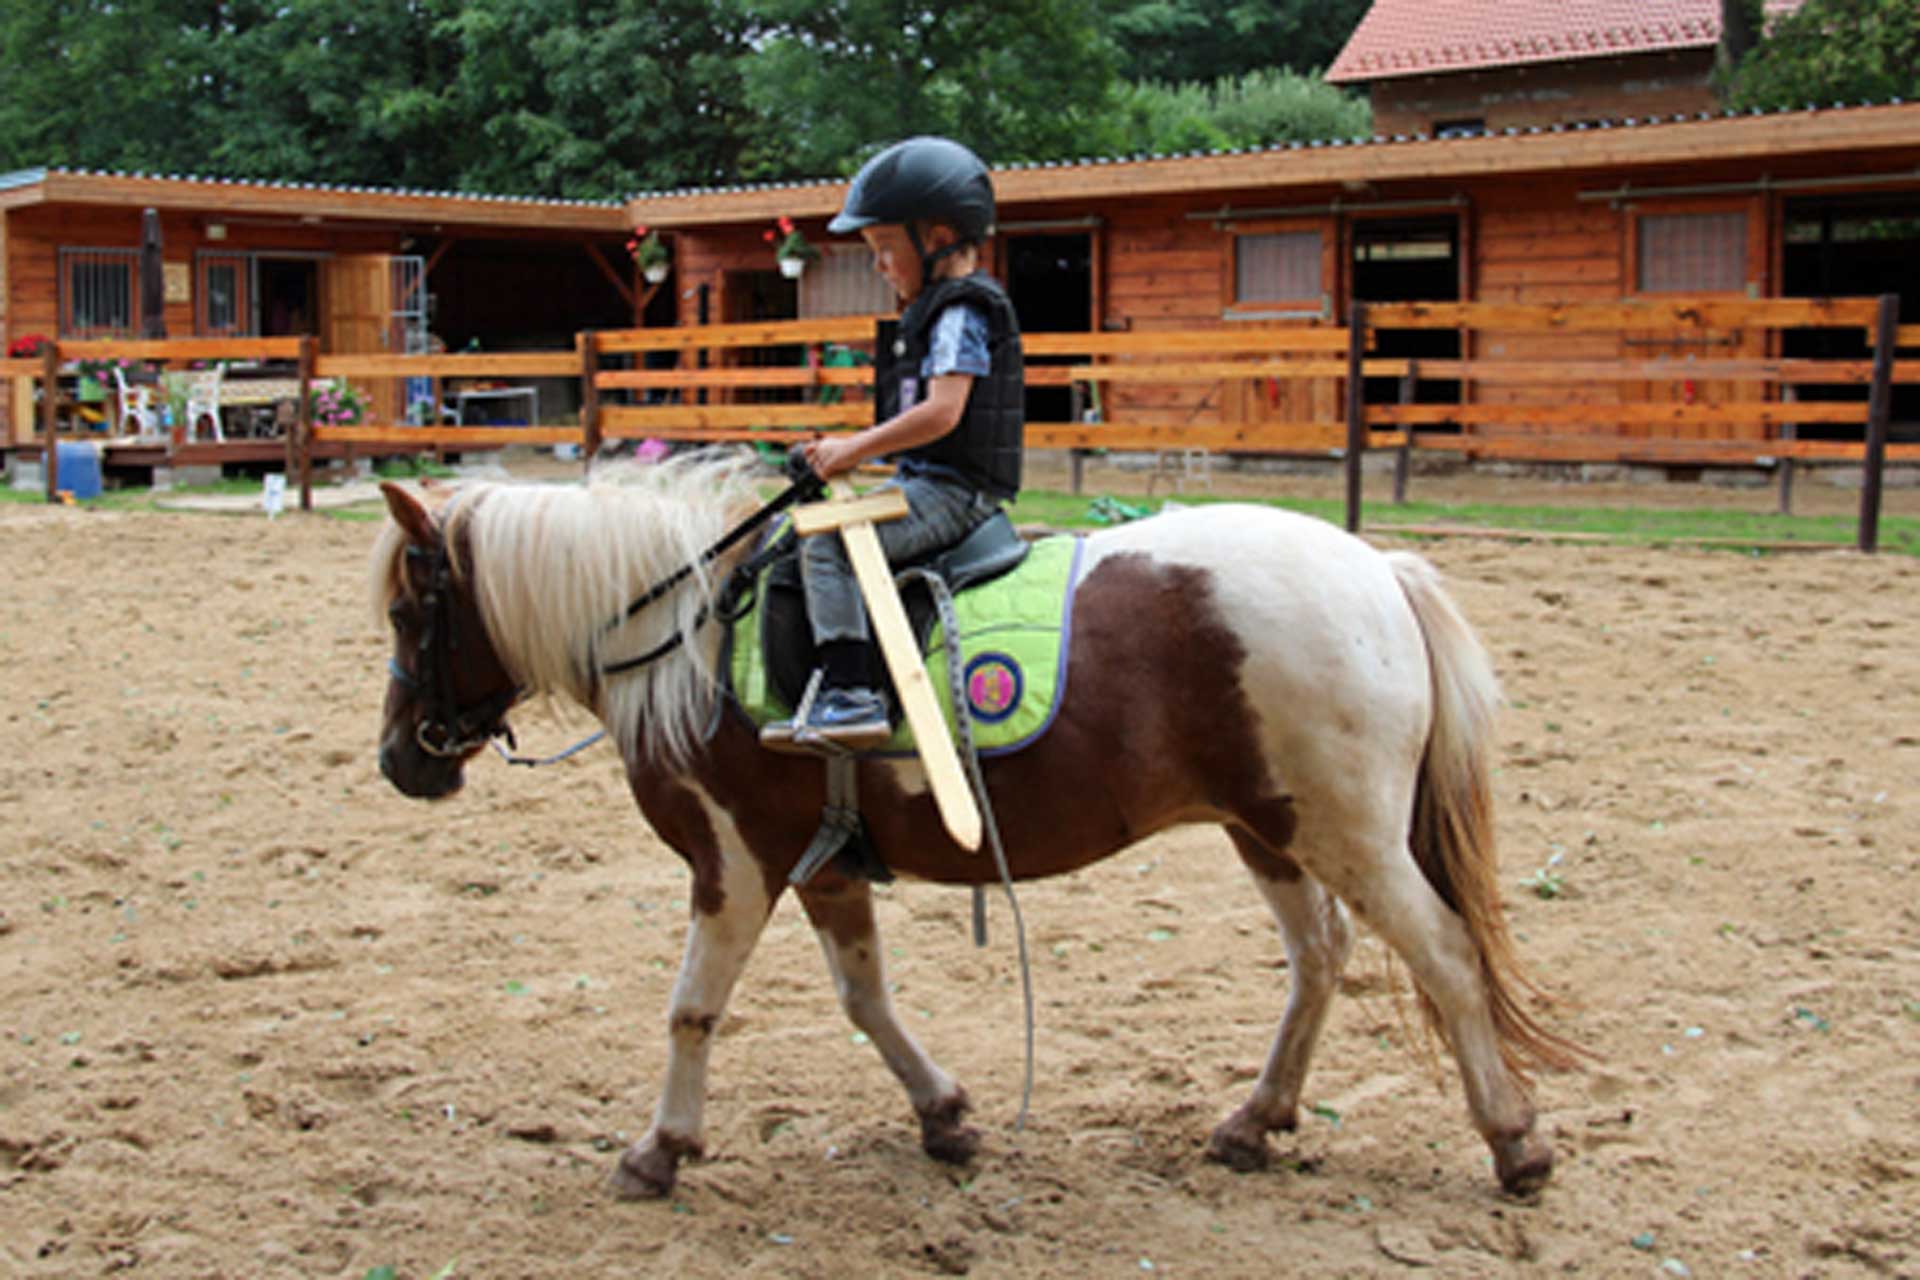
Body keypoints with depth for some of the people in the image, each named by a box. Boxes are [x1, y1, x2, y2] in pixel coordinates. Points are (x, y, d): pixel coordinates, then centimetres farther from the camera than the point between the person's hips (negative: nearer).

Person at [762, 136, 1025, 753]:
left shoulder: (961, 314, -14)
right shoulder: (938, 311, 18)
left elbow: (941, 413, -25)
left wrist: (855, 449, -18)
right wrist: (854, 452, 14)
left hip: (949, 491, -11)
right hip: (932, 485, 11)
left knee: (826, 544, -22)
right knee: (820, 531, 19)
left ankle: (850, 695, -27)